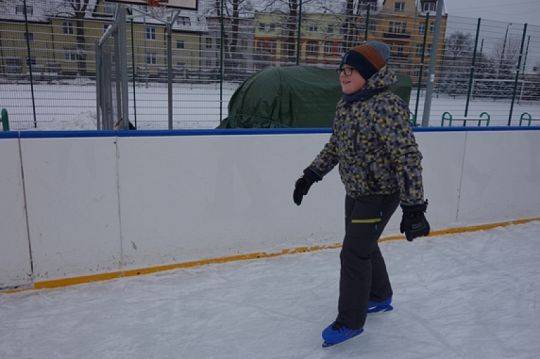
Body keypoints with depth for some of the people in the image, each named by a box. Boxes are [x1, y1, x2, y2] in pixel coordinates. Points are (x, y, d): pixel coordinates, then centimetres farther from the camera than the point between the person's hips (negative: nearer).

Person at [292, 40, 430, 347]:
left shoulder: (386, 106, -24)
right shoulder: (346, 104, 3)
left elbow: (408, 157, -26)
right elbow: (335, 145, 15)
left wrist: (413, 207, -28)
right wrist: (311, 175, 13)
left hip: (380, 194, -8)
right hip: (356, 191, 9)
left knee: (354, 253, -2)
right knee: (365, 245, 21)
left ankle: (350, 322, 17)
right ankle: (380, 297, 46)